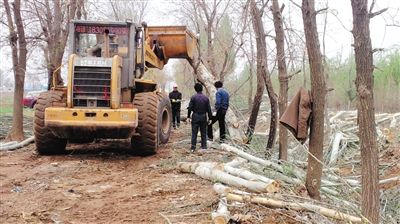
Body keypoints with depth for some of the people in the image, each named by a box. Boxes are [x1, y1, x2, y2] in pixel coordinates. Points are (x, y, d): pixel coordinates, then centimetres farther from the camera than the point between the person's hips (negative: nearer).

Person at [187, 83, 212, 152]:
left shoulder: (193, 97, -8)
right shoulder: (206, 98, -1)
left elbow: (190, 108, -8)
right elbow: (209, 109, 1)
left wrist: (188, 116, 0)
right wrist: (210, 118, 9)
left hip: (195, 116, -2)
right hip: (203, 117, 2)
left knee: (194, 132, 1)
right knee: (203, 132, 12)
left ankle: (193, 147, -3)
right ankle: (204, 146, 15)